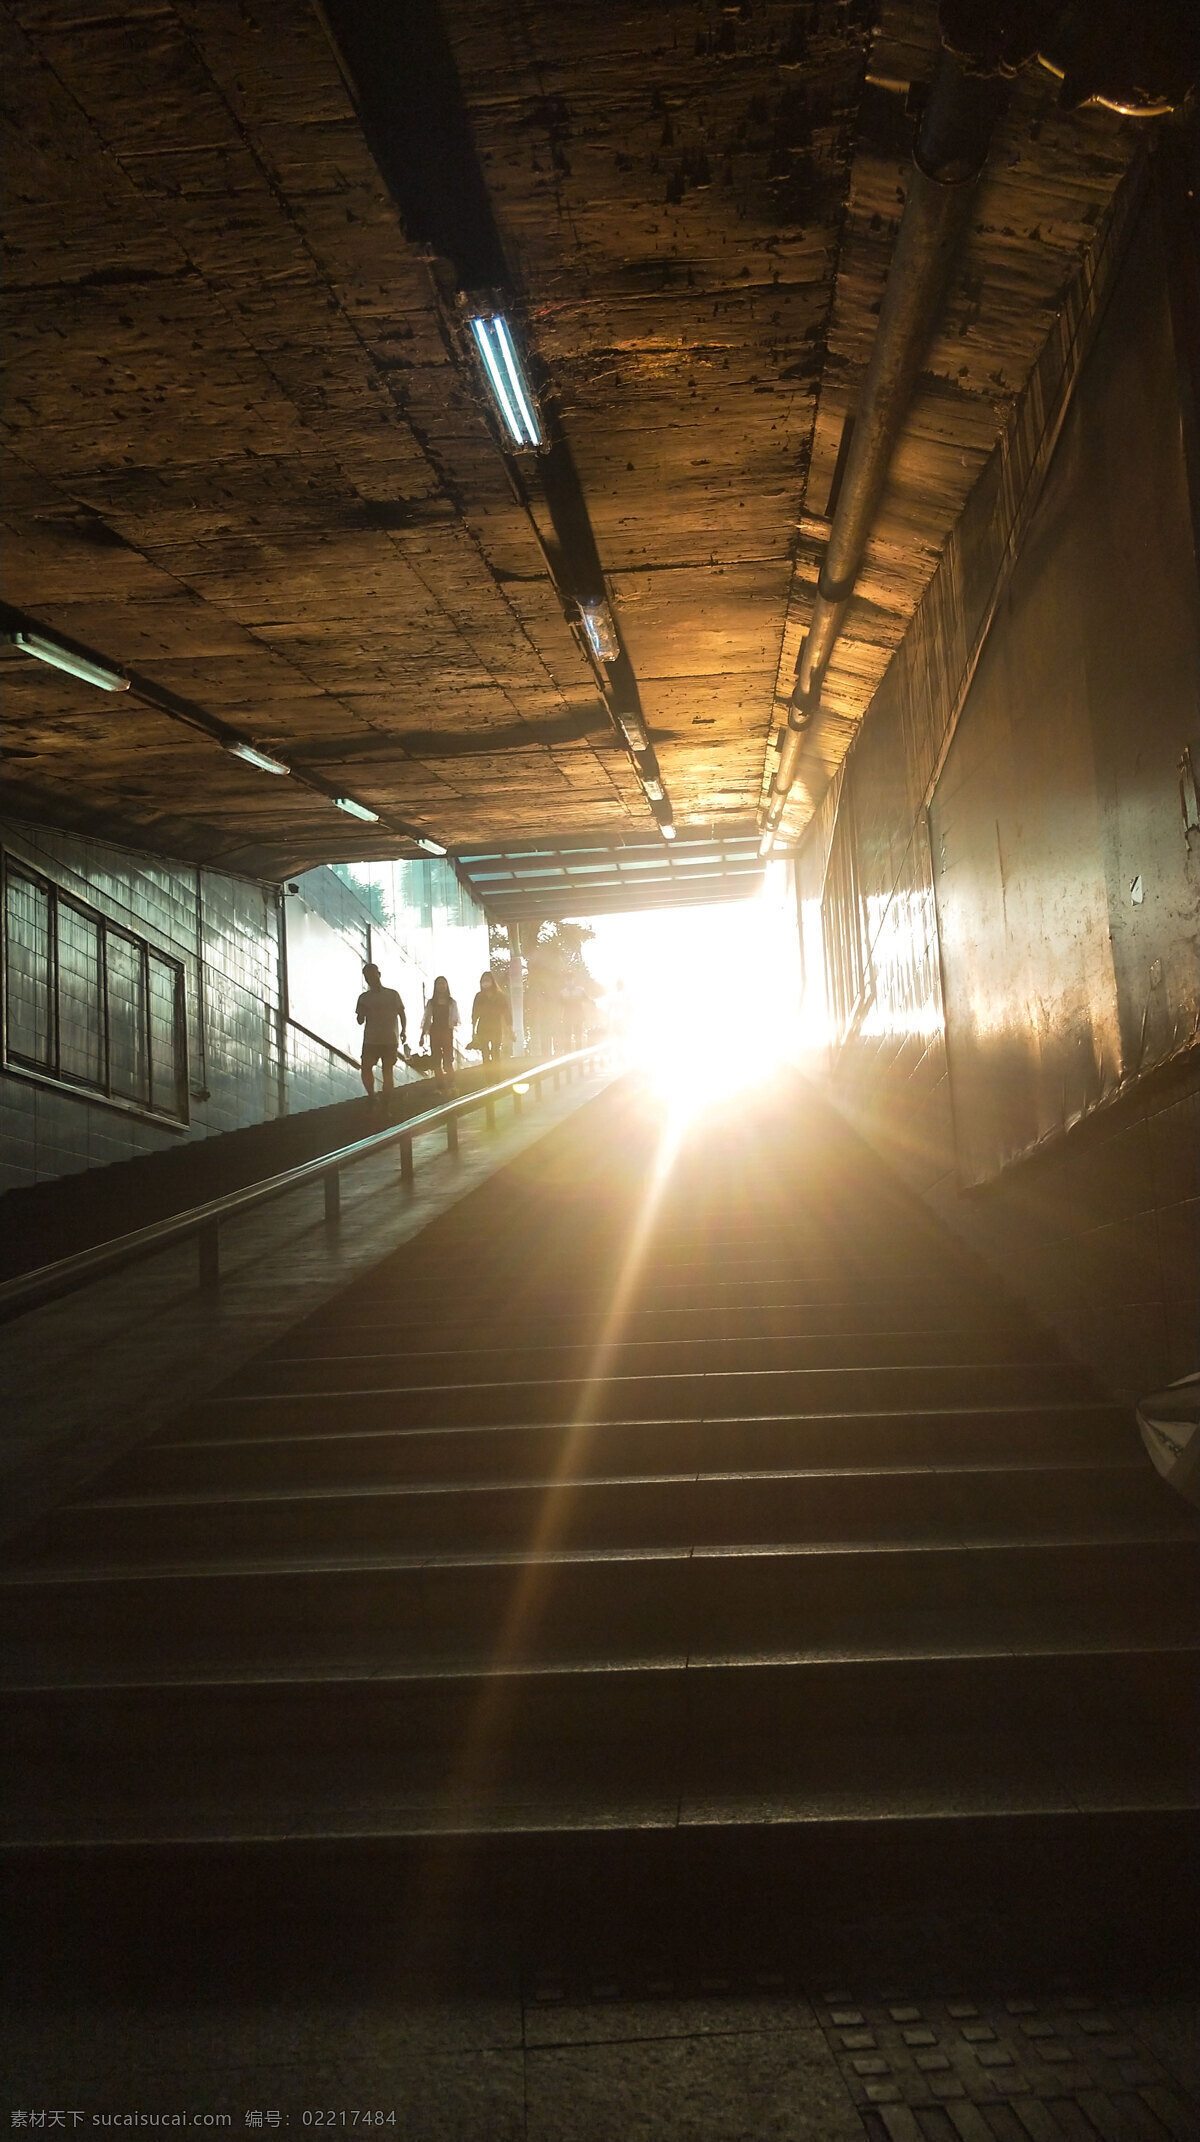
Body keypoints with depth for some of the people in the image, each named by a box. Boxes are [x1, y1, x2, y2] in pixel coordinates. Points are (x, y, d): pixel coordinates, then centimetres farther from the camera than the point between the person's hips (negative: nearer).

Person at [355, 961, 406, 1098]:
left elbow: (402, 1015, 9)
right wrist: (362, 1011, -13)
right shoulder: (364, 998, 10)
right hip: (371, 1040, 1)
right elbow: (360, 1021, 8)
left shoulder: (393, 994, 6)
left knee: (387, 1071, -1)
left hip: (390, 1040, -1)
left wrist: (404, 1031, -4)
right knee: (366, 1068, -9)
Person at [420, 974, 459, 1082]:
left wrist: (453, 1023, -20)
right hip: (434, 1032, 1)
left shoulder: (451, 1002, 6)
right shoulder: (431, 1002, 8)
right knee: (436, 1060, 1)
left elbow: (455, 1018, 3)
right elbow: (426, 1020, 9)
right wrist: (422, 1035, 3)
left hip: (447, 1032, -1)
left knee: (448, 1060, -5)